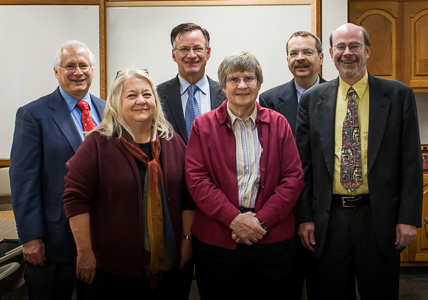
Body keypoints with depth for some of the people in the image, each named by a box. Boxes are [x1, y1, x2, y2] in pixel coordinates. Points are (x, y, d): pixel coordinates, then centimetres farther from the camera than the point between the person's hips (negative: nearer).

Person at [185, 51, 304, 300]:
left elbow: (294, 177, 2)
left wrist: (262, 220, -10)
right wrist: (234, 219, -14)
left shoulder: (278, 124, 8)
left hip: (272, 240, 1)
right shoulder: (203, 126, 4)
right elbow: (197, 179, -4)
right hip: (216, 242, -1)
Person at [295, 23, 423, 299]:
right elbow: (303, 163, 4)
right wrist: (305, 217, 0)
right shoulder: (312, 100, 4)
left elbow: (411, 162, 0)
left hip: (380, 219, -1)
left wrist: (409, 218, -5)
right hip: (329, 218, 1)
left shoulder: (399, 95, 1)